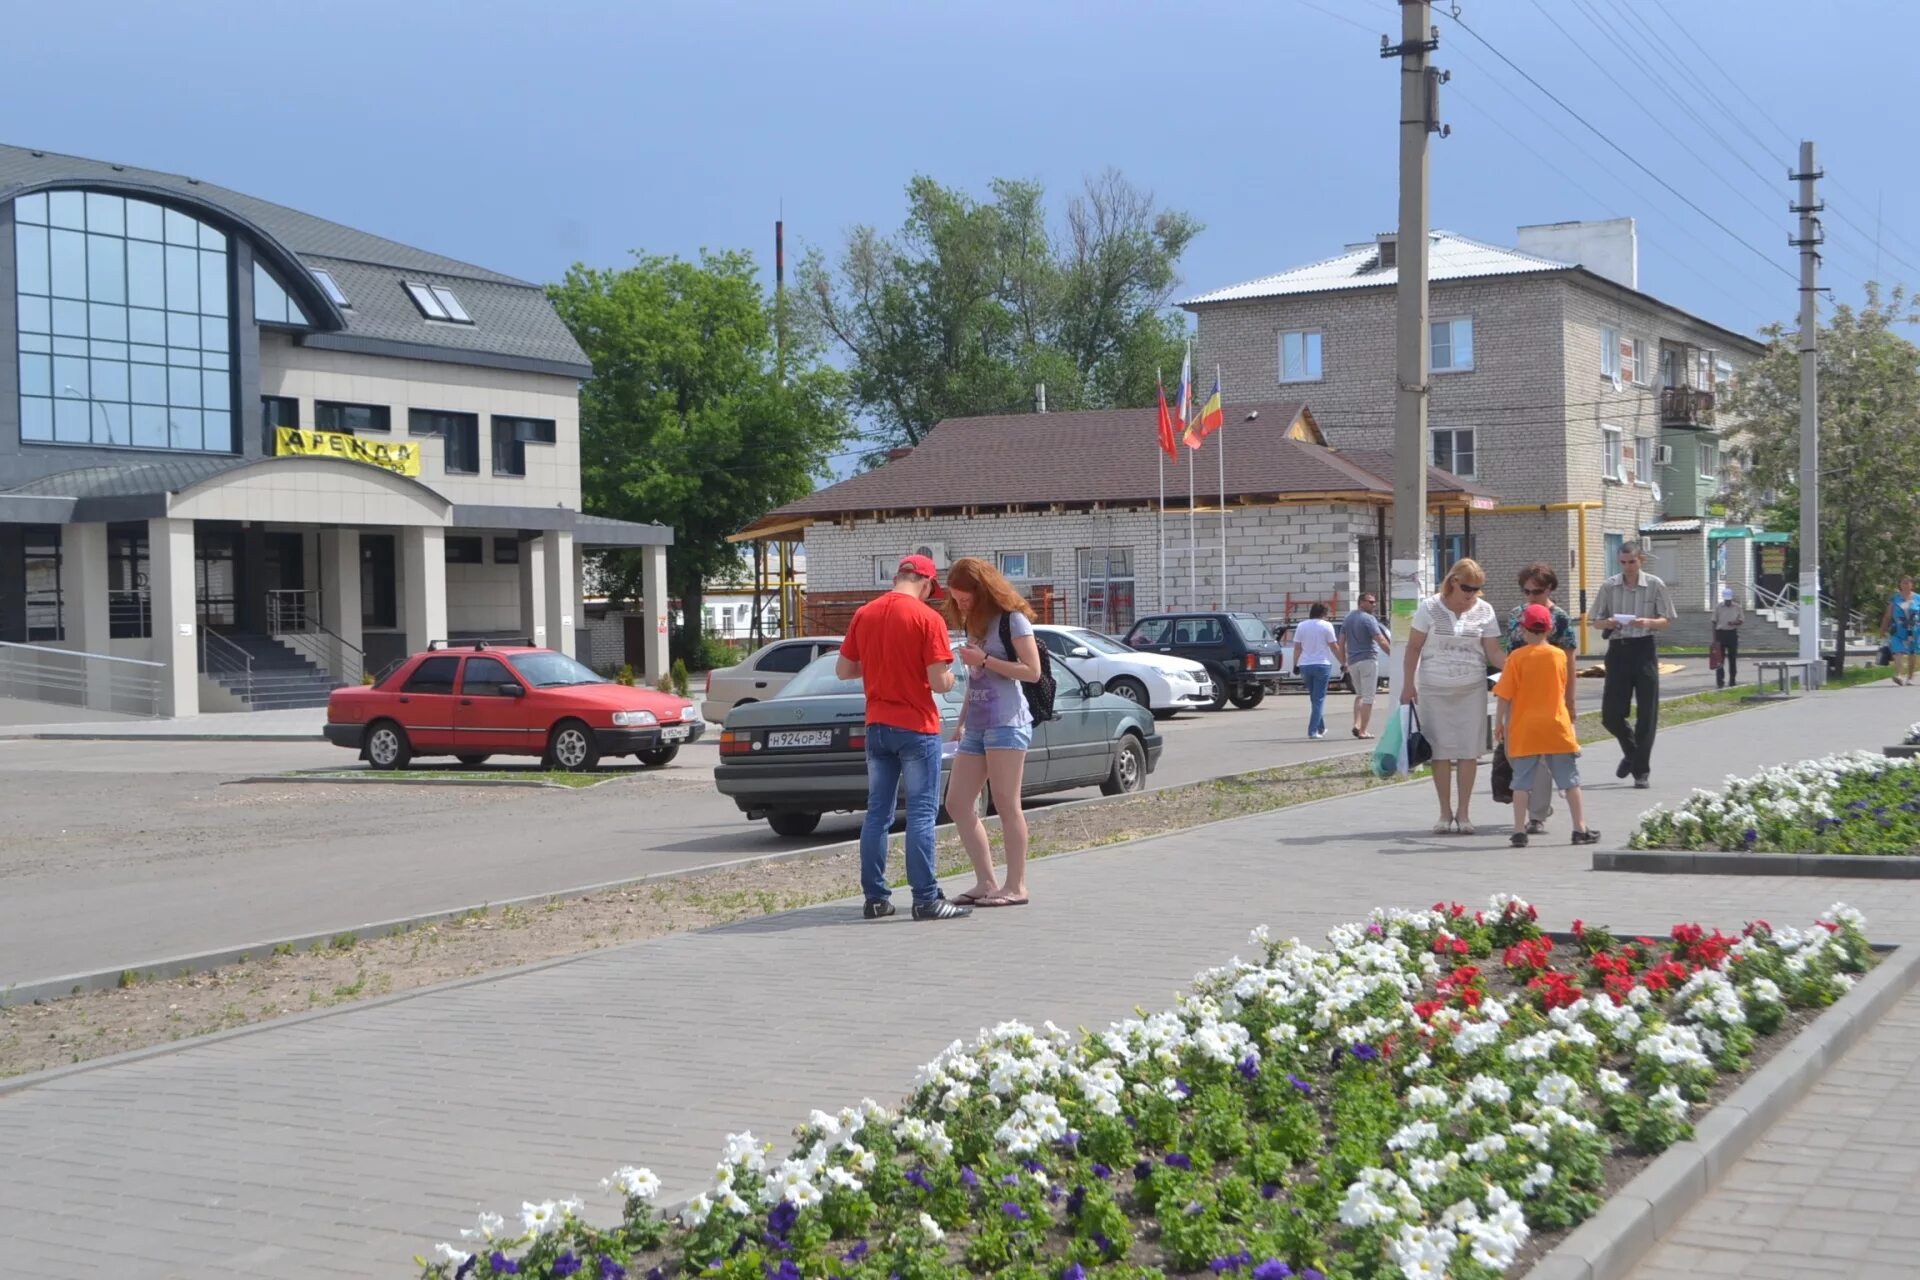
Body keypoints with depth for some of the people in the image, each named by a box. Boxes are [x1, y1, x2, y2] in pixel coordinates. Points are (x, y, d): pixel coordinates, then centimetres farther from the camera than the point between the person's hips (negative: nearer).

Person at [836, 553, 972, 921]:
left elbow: (844, 670, 9)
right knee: (921, 814, -2)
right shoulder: (927, 618, -12)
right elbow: (939, 683, -15)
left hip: (877, 726, 5)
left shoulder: (864, 614, 4)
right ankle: (926, 900, -2)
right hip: (916, 728, -5)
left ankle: (875, 898, 12)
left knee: (877, 813, 10)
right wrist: (950, 676, 6)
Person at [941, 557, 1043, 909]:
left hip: (1007, 723, -9)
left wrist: (984, 660, -14)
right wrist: (963, 720, 21)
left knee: (1006, 805, -8)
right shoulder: (972, 622, 19)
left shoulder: (1012, 619, -5)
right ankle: (986, 882, 7)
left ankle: (1016, 886, -4)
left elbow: (1033, 671, -12)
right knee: (957, 804, 3)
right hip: (976, 726, 9)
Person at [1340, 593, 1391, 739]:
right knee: (1368, 697, -2)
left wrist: (1344, 662, 17)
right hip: (1368, 660, -7)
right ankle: (1363, 731, -4)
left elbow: (1341, 642, 12)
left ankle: (1356, 724, 2)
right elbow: (1381, 641, -16)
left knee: (1359, 694, 19)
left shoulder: (1347, 619, 11)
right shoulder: (1368, 619, -11)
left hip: (1352, 661, 7)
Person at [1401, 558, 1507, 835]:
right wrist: (1408, 684, -3)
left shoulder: (1484, 611, 2)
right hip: (1434, 689, -1)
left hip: (1472, 689, 1)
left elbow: (1493, 653, -2)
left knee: (1469, 750, 0)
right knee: (1441, 750, 2)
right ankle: (1445, 812, 11)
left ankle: (1463, 812, 9)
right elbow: (1413, 648, 2)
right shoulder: (1430, 608, -2)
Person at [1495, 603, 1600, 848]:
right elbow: (1563, 688, 12)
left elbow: (1505, 695, -6)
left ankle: (1519, 831, -2)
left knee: (1522, 782, 2)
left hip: (1524, 730, -1)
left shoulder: (1516, 657, -7)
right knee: (1570, 781, 9)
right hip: (1556, 727, 1)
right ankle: (1580, 829, 11)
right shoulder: (1560, 655, 1)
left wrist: (1500, 722, 4)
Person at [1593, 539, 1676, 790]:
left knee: (1647, 714, -1)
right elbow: (1598, 621, 9)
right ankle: (1631, 752, 29)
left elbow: (1667, 621, 2)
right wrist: (1608, 623, -14)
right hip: (1618, 649, 2)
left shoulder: (1655, 585, -1)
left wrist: (1648, 622, -19)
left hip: (1644, 649, -2)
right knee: (1610, 714, 0)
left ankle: (1641, 771, 10)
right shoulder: (1609, 586, 4)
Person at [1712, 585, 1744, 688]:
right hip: (1721, 632, -1)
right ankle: (1720, 681, -2)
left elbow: (1741, 620, 8)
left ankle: (1732, 680, 19)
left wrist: (1735, 622, -16)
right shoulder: (1718, 607, -1)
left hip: (1732, 633, 1)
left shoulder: (1737, 607, 2)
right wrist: (1714, 638, -3)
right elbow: (1714, 622, 1)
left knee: (1733, 658, 8)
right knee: (1720, 658, -3)